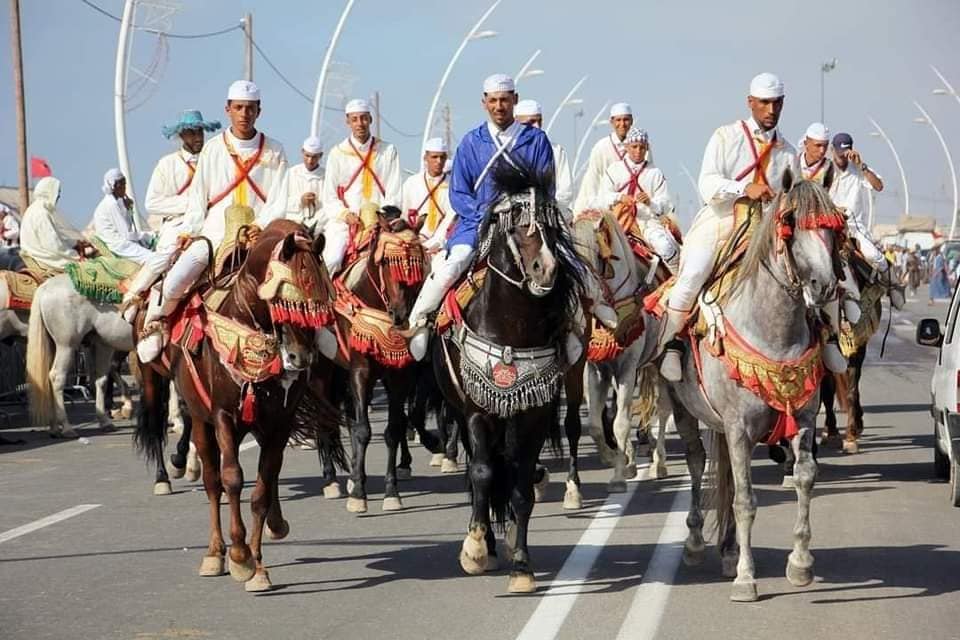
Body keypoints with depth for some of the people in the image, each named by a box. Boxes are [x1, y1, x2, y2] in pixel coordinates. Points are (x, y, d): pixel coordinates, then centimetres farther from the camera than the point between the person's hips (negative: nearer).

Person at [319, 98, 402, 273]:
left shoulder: (388, 151, 11)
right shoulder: (338, 153, 10)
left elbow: (394, 195, 8)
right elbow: (329, 198, 8)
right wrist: (345, 214, -9)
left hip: (379, 220, 1)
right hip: (343, 220, -1)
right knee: (332, 259, -25)